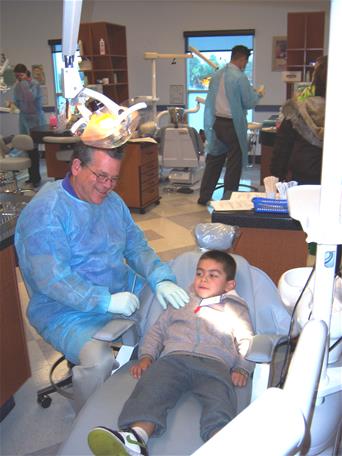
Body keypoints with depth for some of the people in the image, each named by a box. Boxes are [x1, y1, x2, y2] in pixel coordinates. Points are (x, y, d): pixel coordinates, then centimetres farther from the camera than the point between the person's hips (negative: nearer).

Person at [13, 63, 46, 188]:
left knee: (33, 147, -8)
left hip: (35, 117, -6)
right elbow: (17, 101, 17)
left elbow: (30, 97, -26)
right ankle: (32, 176, 14)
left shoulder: (34, 84, -9)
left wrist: (24, 83, -20)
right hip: (24, 117, 6)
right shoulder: (18, 85, 9)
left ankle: (36, 177, -1)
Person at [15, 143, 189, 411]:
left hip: (124, 290, 7)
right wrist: (107, 302, -29)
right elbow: (51, 279, -24)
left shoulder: (111, 200, 6)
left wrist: (161, 279, -13)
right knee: (99, 360, -31)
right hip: (68, 309, -7)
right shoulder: (45, 212, -18)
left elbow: (137, 246, 6)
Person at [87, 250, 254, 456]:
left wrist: (242, 369, -1)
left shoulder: (236, 309, 30)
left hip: (215, 363, -1)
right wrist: (146, 356, 10)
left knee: (220, 398, -33)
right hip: (174, 357, 2)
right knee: (152, 387, -30)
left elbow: (246, 341, 18)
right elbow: (157, 331, 28)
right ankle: (136, 438, -51)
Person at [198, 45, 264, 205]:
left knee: (214, 160, 14)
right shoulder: (240, 77, -13)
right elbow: (249, 103, -9)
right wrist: (259, 93, 12)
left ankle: (204, 196, 19)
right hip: (233, 125, -6)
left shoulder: (217, 75, 7)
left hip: (216, 123, 7)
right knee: (234, 164, 4)